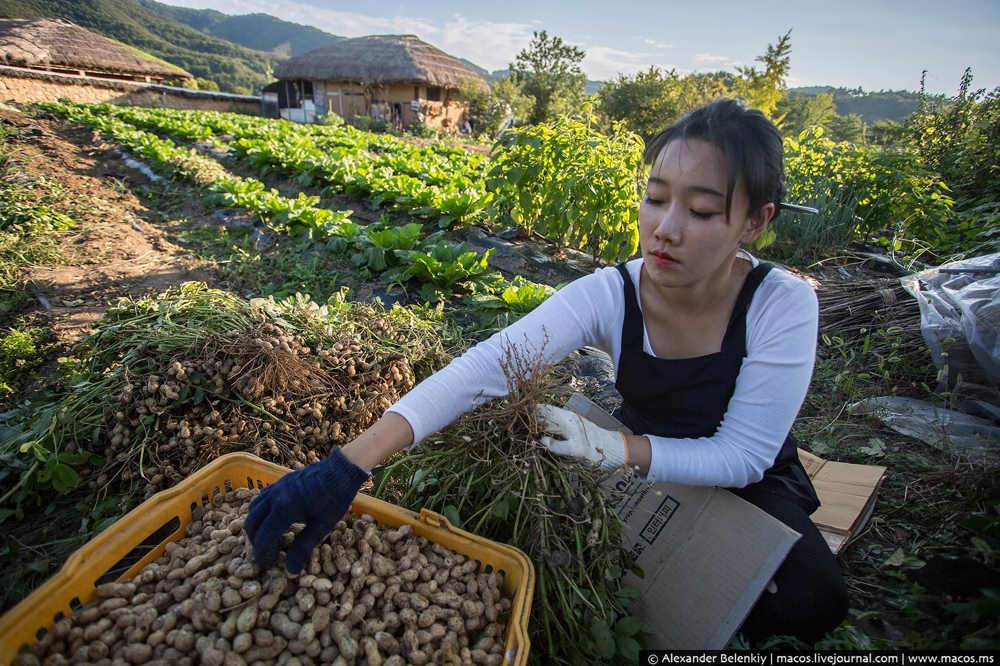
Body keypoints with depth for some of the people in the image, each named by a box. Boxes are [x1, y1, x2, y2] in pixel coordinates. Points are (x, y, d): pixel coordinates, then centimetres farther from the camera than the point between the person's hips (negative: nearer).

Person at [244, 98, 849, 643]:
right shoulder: (607, 295, -25)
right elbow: (483, 369, -37)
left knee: (810, 605, -25)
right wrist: (348, 466, -48)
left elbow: (742, 455, -23)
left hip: (748, 484, 0)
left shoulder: (784, 306, -26)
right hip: (643, 466, 1)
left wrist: (611, 449, -39)